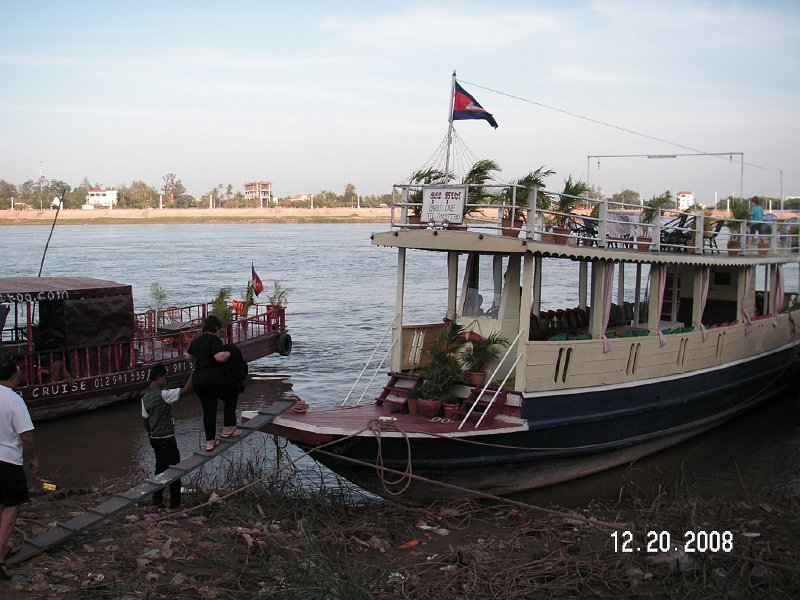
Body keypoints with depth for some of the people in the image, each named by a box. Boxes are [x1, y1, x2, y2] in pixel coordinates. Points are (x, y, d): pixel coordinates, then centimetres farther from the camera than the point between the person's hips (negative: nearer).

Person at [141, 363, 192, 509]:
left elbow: (145, 419, 13)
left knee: (160, 467, 18)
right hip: (166, 439, -8)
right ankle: (175, 504, 7)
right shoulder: (162, 395, -19)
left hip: (154, 438, 8)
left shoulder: (145, 397, 6)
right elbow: (185, 390, -26)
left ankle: (157, 500, 23)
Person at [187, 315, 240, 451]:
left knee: (208, 409, 12)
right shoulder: (215, 340, -13)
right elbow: (220, 357, -27)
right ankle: (228, 428, 19)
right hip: (214, 378, -7)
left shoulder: (196, 340, 13)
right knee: (231, 398, 17)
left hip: (197, 379, 7)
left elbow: (189, 356, 28)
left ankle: (210, 442, 13)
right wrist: (229, 352, -9)